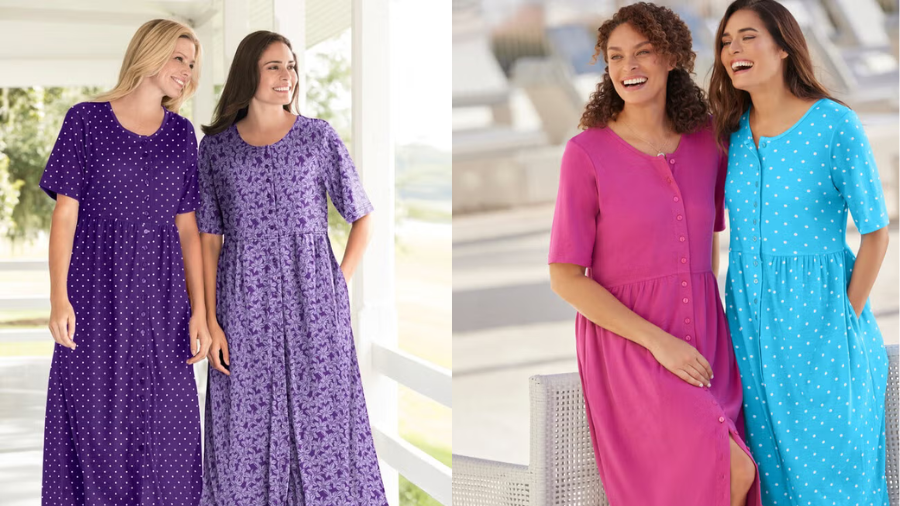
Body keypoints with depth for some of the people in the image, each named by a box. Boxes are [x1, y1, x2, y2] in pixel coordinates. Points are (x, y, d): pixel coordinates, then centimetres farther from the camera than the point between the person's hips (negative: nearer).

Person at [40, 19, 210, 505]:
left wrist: (199, 311, 1)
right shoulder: (86, 120, 1)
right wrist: (58, 297, -13)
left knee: (162, 427, 3)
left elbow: (187, 228, 8)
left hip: (160, 296, 3)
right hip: (97, 293, -3)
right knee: (95, 421, 1)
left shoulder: (181, 134, 10)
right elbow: (65, 213, -3)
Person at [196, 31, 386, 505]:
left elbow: (362, 217, 8)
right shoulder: (216, 147, 5)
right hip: (244, 307, 1)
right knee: (246, 429, 5)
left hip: (312, 305, -1)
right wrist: (211, 321, -2)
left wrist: (337, 286, -1)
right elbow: (209, 239, 5)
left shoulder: (319, 137, 2)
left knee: (320, 423, 1)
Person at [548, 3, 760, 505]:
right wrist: (658, 341, -16)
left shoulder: (707, 141, 5)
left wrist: (711, 318, 8)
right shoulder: (587, 152, -8)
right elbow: (565, 277, -9)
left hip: (703, 342, 5)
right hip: (627, 345, -5)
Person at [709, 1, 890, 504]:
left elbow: (875, 232, -6)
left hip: (817, 312, -4)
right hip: (749, 315, 5)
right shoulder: (732, 130, 4)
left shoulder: (836, 125, -10)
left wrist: (846, 320, -8)